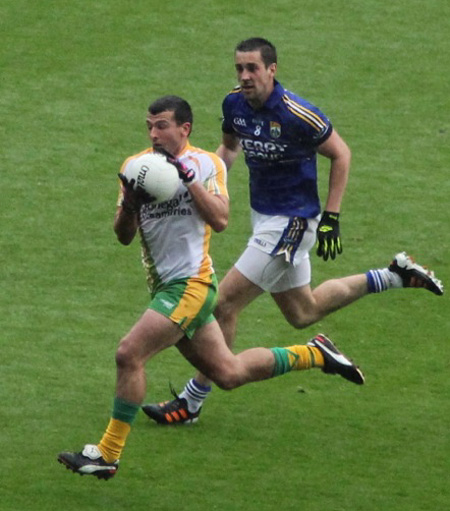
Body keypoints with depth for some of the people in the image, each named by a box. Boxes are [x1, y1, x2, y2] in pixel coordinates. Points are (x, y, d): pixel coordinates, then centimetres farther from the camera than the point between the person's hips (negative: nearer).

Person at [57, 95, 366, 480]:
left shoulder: (206, 163, -4)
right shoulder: (136, 166, 10)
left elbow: (220, 221, -16)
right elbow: (124, 236, 7)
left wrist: (190, 179, -21)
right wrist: (128, 204, -13)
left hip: (190, 284, -7)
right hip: (164, 287, 7)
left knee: (129, 354, -20)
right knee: (228, 373, 13)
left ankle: (108, 454, -12)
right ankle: (315, 353, 32)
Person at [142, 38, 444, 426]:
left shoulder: (297, 115, -23)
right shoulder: (235, 103, -4)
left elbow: (340, 154, -11)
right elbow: (229, 146, 17)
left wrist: (331, 218, -13)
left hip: (290, 223, -8)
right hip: (263, 216, 8)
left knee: (226, 303, -9)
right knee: (302, 313, 21)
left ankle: (192, 403, 1)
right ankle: (396, 276, 34)